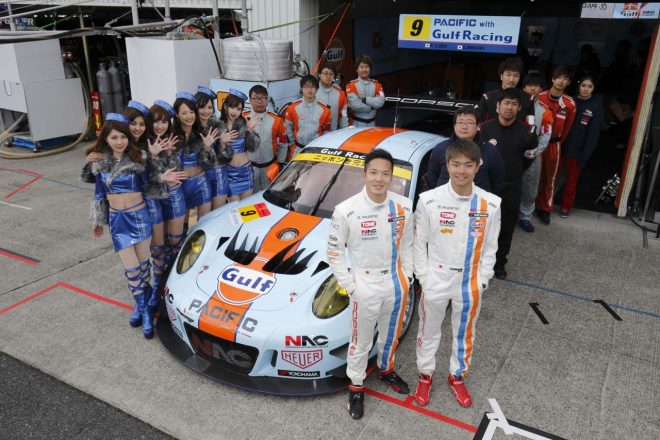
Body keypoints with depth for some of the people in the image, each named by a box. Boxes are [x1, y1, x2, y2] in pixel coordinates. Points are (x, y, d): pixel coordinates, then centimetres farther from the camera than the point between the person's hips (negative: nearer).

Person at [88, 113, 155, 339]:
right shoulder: (100, 163, 0)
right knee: (132, 269, -2)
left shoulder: (138, 159, -9)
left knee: (142, 263, 10)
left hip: (139, 215, -1)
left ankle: (140, 303, 31)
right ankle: (144, 310, 12)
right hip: (117, 219, 2)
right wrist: (98, 220, 15)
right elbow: (100, 193, 11)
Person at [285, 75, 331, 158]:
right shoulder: (293, 108, -2)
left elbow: (327, 132, 6)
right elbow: (288, 128, 5)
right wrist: (293, 143, 6)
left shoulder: (324, 110, -2)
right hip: (298, 150, 0)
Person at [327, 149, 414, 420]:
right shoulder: (346, 210, -18)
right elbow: (334, 253, -10)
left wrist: (407, 277, 2)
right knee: (361, 341, 12)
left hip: (396, 283, 4)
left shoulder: (404, 207, -7)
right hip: (365, 286, -4)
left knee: (391, 335, 24)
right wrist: (350, 286, -12)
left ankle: (386, 370, 52)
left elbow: (406, 245, 7)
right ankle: (356, 386, 35)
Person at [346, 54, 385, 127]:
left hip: (372, 123, 4)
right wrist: (372, 106, -10)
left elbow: (380, 102, -10)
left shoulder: (376, 85, 6)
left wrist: (364, 99, -16)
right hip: (357, 124, -4)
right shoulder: (352, 85, -6)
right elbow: (354, 105, -19)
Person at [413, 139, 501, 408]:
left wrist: (482, 280, -2)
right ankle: (425, 375, 40)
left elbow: (490, 247, 0)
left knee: (464, 334, 20)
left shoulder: (490, 204, -10)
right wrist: (423, 278, -6)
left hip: (470, 283, 2)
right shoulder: (429, 200, -15)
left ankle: (457, 376, 43)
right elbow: (419, 243, -6)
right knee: (429, 331, 17)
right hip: (435, 282, -1)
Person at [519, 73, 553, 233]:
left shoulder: (545, 111, 3)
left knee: (530, 189, 8)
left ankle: (525, 217, 22)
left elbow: (545, 136, 0)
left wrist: (534, 153, -12)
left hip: (533, 156, 1)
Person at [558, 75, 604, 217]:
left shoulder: (596, 106, -3)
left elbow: (593, 133, -6)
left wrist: (585, 154, -11)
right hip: (559, 146, 1)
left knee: (571, 180, 12)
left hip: (577, 151, -1)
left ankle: (566, 206, 27)